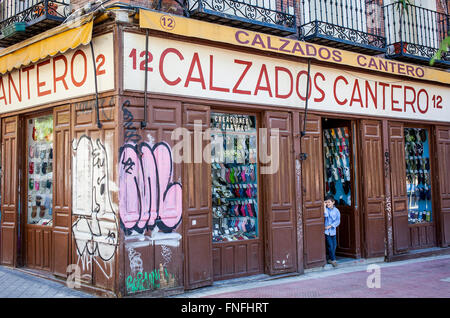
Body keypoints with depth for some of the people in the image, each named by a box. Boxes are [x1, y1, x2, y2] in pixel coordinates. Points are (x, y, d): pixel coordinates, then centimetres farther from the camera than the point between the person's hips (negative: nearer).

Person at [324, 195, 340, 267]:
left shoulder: (336, 211, 1)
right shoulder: (326, 209, -2)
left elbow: (338, 221, -4)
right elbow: (325, 215, -23)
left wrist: (330, 226, -13)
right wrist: (324, 206, -21)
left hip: (333, 230, 3)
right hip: (326, 231, -3)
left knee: (334, 245, 7)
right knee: (330, 245, -7)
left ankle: (329, 259, 22)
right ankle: (333, 259, 2)